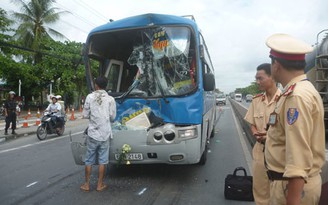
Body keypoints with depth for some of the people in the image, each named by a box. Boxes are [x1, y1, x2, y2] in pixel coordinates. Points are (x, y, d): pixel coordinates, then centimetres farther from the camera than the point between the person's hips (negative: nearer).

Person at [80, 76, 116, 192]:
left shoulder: (90, 97, -5)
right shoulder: (110, 99, -4)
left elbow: (85, 115, -3)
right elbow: (112, 117, -1)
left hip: (93, 133, 0)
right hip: (105, 134, 0)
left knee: (89, 160, 12)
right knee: (102, 160, 9)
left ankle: (87, 184, 20)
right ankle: (100, 185, 16)